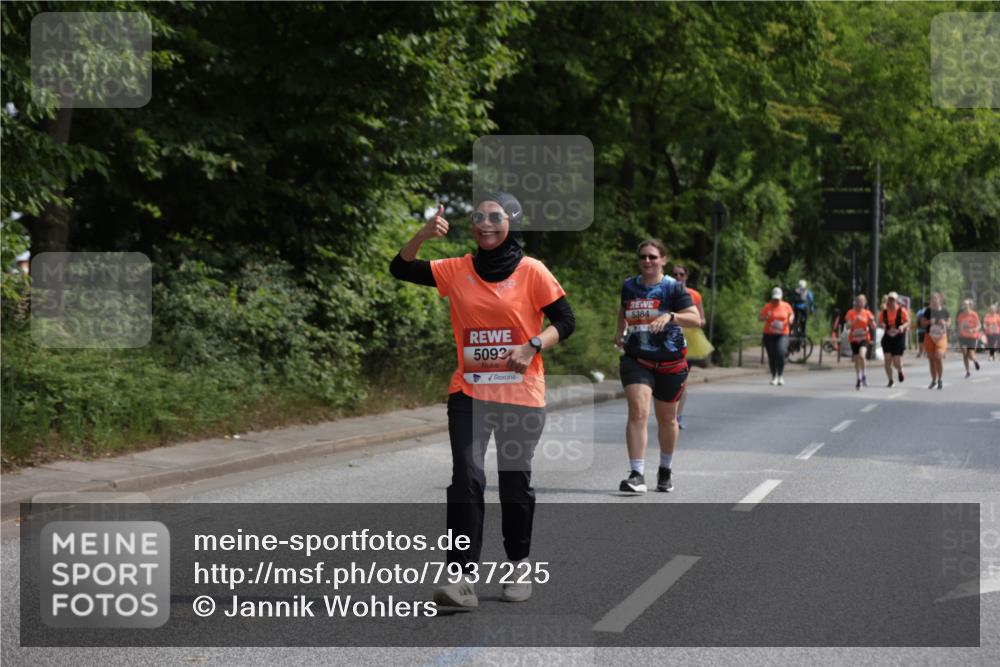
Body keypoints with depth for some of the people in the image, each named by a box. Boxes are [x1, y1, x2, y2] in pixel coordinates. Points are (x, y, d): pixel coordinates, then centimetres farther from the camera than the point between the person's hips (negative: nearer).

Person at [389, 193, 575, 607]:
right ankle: (464, 578, -15)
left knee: (515, 483, 8)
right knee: (466, 478, -11)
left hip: (520, 393, -2)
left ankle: (519, 568, 28)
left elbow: (565, 321, -2)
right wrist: (424, 235, -12)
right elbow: (401, 269, 5)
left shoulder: (532, 272, -3)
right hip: (469, 391, 2)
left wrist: (533, 347, -20)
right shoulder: (457, 270, 5)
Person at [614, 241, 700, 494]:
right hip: (636, 359, 1)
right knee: (637, 412, -17)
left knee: (667, 419, 13)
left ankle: (665, 471, 33)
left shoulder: (673, 287, -6)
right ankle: (637, 475, -21)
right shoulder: (629, 286, 6)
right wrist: (620, 331, 11)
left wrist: (670, 316, -31)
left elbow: (695, 318, -15)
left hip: (670, 362, -1)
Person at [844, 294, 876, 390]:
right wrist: (855, 320, -23)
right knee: (856, 360, 7)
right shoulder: (850, 313, -1)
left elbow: (873, 327, 2)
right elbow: (847, 326, -9)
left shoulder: (867, 313, 2)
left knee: (861, 356, -25)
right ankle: (859, 379, 25)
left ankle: (863, 375, -6)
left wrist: (872, 320, -17)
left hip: (864, 339, -1)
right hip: (854, 339, 1)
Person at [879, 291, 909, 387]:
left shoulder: (902, 311, -6)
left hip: (899, 337, -3)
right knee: (887, 359, -7)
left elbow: (908, 322, -4)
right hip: (887, 337, 3)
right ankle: (890, 380, 8)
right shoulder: (884, 312, 2)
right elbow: (880, 322, 10)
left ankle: (900, 371, 31)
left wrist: (903, 326, -25)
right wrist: (882, 325, -13)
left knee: (896, 362, -6)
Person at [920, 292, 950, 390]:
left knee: (939, 357, -17)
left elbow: (949, 322, 10)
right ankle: (934, 380, 20)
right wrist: (929, 322, -14)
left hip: (941, 336, -2)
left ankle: (940, 380, -2)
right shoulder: (929, 311, 6)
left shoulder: (944, 311, 5)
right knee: (931, 359, 5)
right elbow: (923, 323, 6)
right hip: (929, 336, 2)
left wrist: (944, 323, -11)